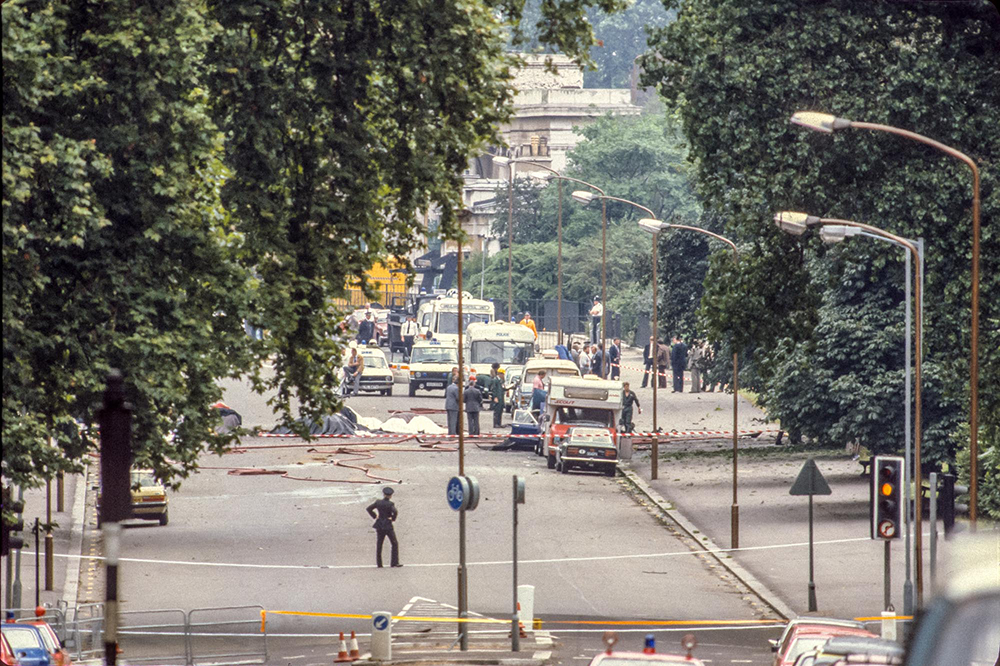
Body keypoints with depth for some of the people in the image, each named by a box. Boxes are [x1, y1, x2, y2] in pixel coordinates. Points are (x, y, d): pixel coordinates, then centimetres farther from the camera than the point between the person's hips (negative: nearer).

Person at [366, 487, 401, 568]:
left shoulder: (378, 502, 0)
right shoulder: (390, 504, -12)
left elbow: (368, 509, 1)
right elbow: (395, 512, -28)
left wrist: (375, 516, 7)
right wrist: (393, 518, -10)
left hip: (379, 525, 4)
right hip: (388, 526, -4)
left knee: (379, 544, 11)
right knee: (394, 544, 6)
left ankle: (379, 564, 10)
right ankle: (394, 562, -1)